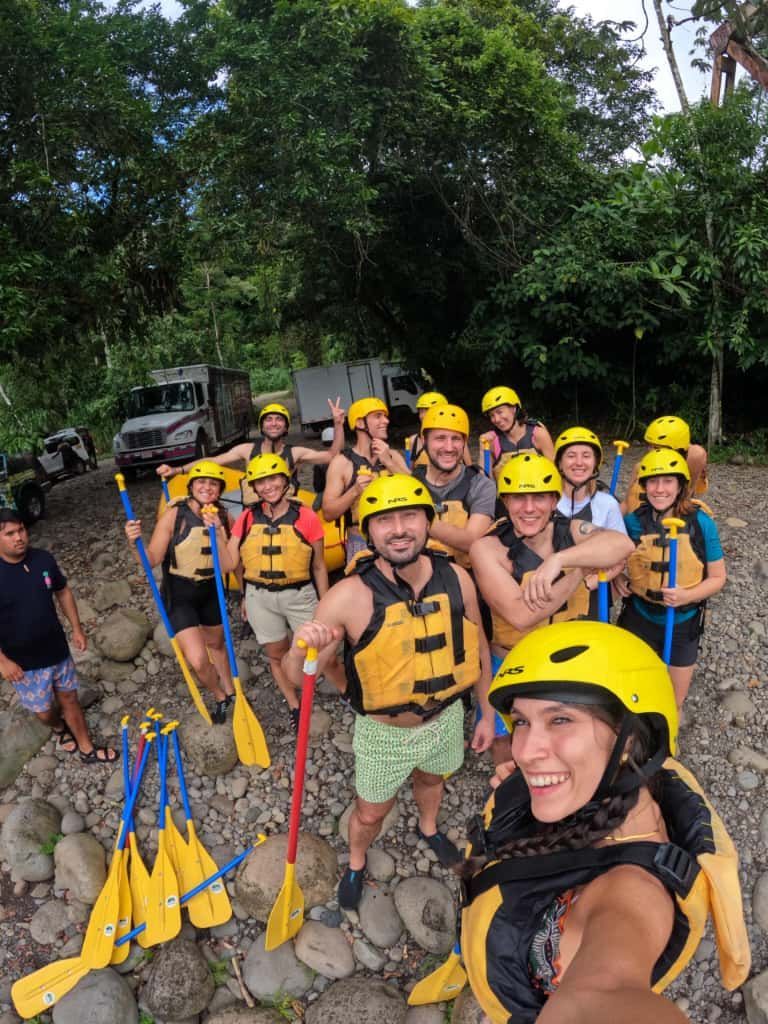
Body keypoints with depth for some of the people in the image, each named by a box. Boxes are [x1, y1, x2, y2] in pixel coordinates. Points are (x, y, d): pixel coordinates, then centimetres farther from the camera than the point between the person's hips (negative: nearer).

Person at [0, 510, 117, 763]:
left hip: (57, 648, 3)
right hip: (23, 660, -3)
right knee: (44, 709, 16)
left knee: (69, 697, 16)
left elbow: (63, 592, 7)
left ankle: (87, 749, 32)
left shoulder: (43, 559, -9)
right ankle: (59, 728, 50)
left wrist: (77, 629, 6)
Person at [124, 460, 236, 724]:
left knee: (216, 644, 24)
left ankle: (230, 692, 49)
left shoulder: (225, 518, -9)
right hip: (179, 595, -3)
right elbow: (152, 559, -20)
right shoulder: (174, 515, -21)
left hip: (211, 591, 4)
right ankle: (220, 698, 19)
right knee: (198, 660, -12)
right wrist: (136, 543, -38)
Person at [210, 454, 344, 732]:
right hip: (259, 597, 3)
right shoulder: (247, 519, -2)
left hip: (300, 596, -3)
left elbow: (319, 566, 1)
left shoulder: (306, 517, -8)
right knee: (276, 656, 17)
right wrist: (218, 532, -14)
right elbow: (229, 565, -3)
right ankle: (295, 708, 39)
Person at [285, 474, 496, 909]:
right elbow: (296, 675, -24)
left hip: (446, 718, 4)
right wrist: (302, 649, -46)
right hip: (384, 732, -3)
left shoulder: (456, 578, -19)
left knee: (431, 779, 33)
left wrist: (487, 713, 6)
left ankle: (429, 828, 68)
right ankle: (356, 863, 56)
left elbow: (478, 647, -2)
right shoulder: (351, 596, -30)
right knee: (371, 813, 20)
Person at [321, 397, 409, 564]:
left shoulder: (393, 456, 7)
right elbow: (328, 513, -8)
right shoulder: (342, 462, -6)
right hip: (361, 543, -3)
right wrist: (355, 491, -23)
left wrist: (389, 463, -14)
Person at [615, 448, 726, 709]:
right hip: (640, 619, 1)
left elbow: (717, 577, -7)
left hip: (683, 624, 0)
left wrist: (687, 596, -24)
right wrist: (618, 577, -12)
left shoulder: (702, 524, -14)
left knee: (674, 703, 19)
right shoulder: (633, 521, -11)